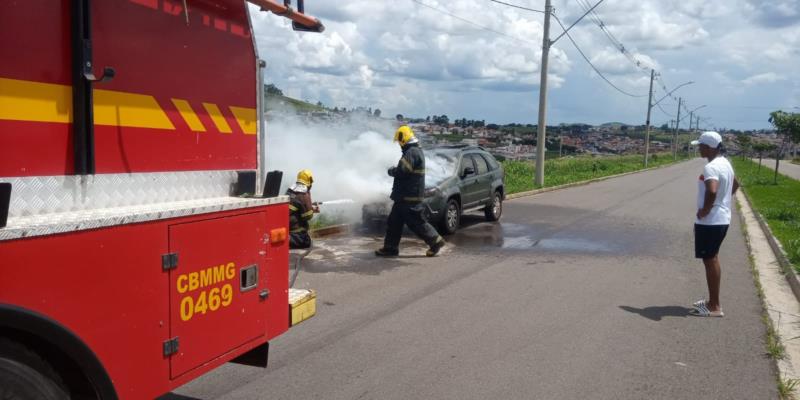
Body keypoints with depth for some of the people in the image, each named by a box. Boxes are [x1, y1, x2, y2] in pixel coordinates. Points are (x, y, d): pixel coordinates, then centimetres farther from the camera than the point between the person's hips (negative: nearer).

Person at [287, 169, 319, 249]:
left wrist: (311, 208, 24)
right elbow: (308, 216, -13)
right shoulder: (304, 195, -16)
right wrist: (312, 210, 8)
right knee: (306, 242, 4)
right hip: (295, 227, -8)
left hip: (285, 224, 8)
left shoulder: (289, 191, 8)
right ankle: (287, 240, -17)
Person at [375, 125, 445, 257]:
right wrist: (395, 170, 10)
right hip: (405, 196, 11)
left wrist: (391, 171, -8)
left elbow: (402, 171, -26)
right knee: (394, 221, 12)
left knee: (415, 222, -2)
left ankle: (435, 241, 9)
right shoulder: (416, 150, 16)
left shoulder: (411, 152, -18)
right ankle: (390, 247, 16)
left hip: (409, 197, -11)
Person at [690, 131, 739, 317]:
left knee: (710, 260, -3)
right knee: (713, 259, 18)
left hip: (709, 221, -10)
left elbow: (712, 190, -38)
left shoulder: (711, 167, -21)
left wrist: (705, 209, -23)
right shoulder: (725, 163, 11)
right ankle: (712, 301, 28)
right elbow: (735, 185, 28)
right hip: (722, 218, 10)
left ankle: (714, 307, 2)